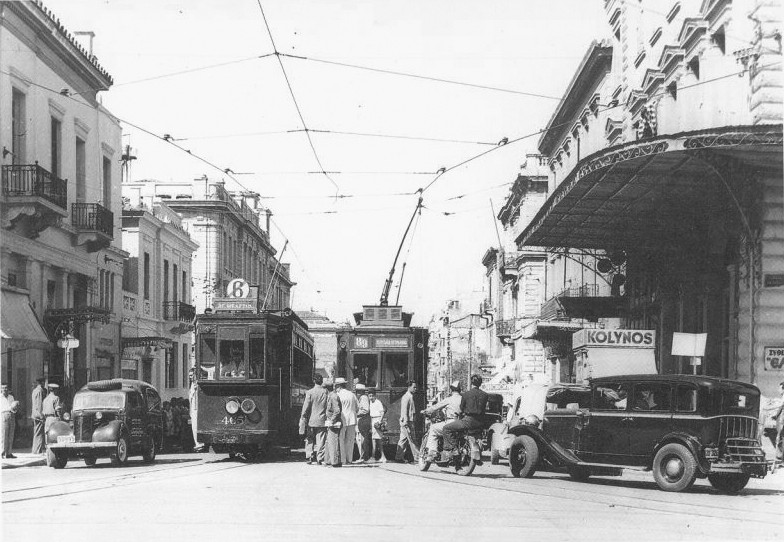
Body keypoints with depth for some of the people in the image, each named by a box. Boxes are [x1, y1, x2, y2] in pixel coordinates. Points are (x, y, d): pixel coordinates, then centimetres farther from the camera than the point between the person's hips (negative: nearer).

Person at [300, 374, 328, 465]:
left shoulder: (309, 392, -6)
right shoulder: (326, 392, -2)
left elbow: (306, 407, -6)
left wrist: (303, 419, 0)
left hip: (311, 420, -1)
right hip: (322, 421, 1)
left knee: (310, 440, 10)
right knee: (321, 441, 4)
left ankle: (309, 457, 6)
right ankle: (319, 458, 1)